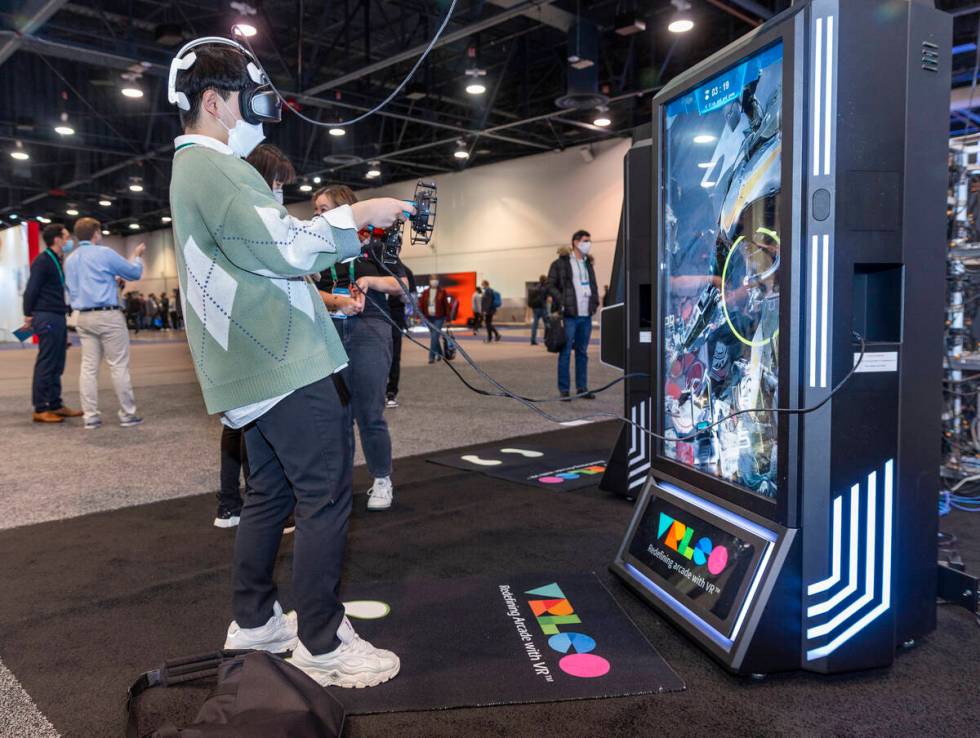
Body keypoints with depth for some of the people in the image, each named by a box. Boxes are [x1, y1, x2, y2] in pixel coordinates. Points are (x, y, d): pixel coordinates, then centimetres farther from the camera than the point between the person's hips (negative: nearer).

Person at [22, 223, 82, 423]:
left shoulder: (59, 261, 17)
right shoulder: (42, 261, -10)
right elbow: (31, 290, -12)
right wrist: (28, 315, -10)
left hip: (58, 317, 9)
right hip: (47, 317, -9)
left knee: (56, 365, 12)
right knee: (45, 364, -6)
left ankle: (55, 405, 18)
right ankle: (40, 409, -1)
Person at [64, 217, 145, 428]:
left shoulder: (70, 260, 14)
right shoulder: (104, 253, -7)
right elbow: (134, 272, 2)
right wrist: (137, 255, 22)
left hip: (84, 317, 7)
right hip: (108, 316, -7)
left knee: (88, 367, 5)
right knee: (119, 366, -2)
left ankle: (90, 416, 5)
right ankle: (127, 414, 1)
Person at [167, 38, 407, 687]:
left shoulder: (196, 169, 22)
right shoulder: (215, 167, -11)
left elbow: (263, 255, 20)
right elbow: (287, 249, -20)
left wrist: (352, 234, 13)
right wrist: (355, 215, -6)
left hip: (259, 368, 11)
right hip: (289, 366, -11)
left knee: (271, 494, 17)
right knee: (325, 496, -5)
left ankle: (254, 621, 28)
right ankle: (321, 645, 4)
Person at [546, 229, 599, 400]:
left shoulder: (588, 263, 18)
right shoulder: (560, 263, -3)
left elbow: (593, 285, 24)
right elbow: (551, 285, -4)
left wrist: (595, 303, 10)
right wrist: (562, 303, -13)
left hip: (586, 315, 6)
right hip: (569, 315, -6)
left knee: (582, 352, 10)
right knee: (566, 353, -3)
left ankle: (582, 388, 16)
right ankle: (564, 389, 3)